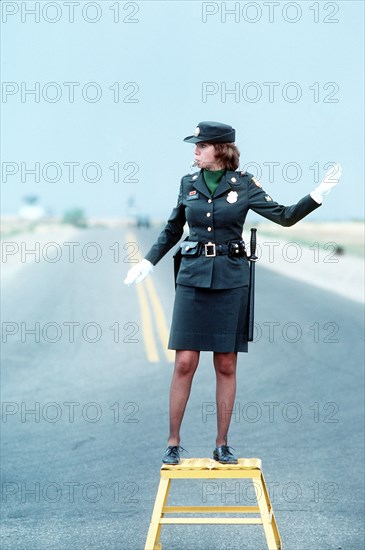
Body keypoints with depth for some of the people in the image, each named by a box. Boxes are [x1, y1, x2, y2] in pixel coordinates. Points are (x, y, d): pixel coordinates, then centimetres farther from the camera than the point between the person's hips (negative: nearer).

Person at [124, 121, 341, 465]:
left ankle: (222, 446, 13)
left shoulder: (244, 184, 0)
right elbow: (172, 229, 19)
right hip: (193, 278, 1)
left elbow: (285, 216, 0)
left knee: (226, 366, 4)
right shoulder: (188, 184, 7)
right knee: (184, 363, -3)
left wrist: (318, 194, -11)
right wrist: (148, 262, 13)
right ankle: (173, 443, 7)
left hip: (231, 281, -1)